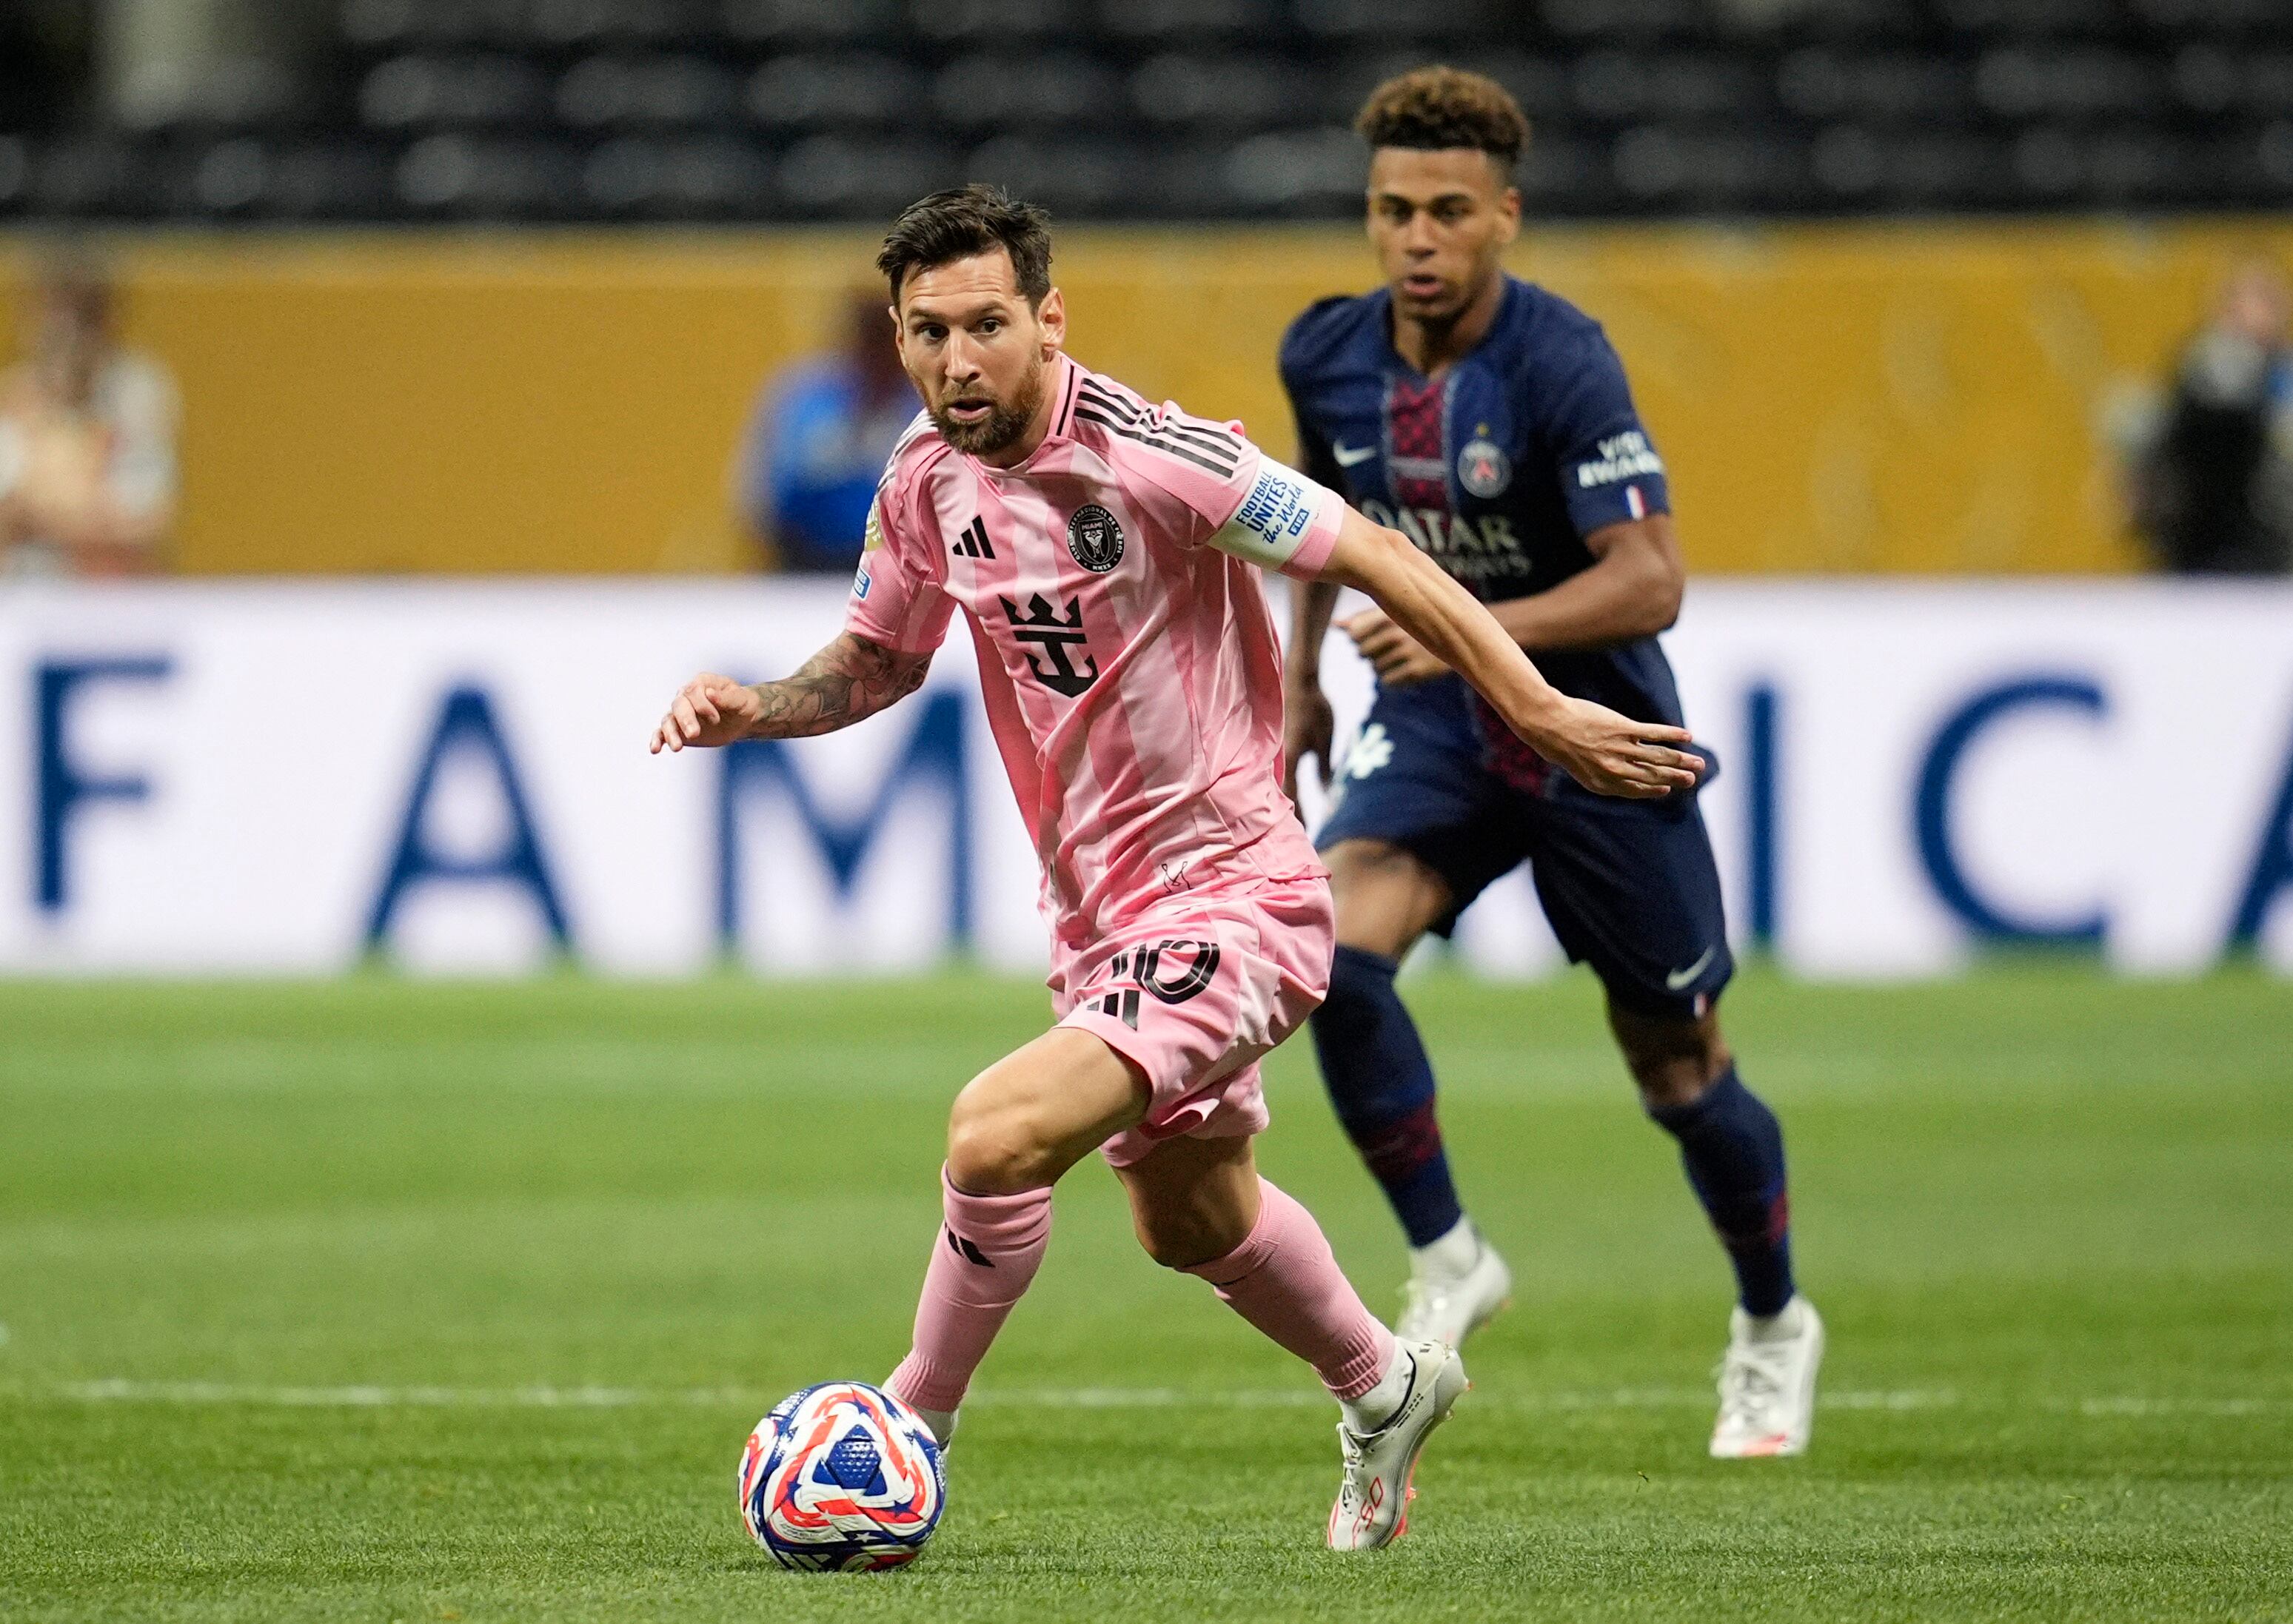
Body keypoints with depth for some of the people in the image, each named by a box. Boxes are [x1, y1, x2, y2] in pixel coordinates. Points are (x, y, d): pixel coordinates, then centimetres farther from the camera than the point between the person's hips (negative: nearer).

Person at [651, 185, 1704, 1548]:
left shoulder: (1148, 458, -23)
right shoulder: (928, 478, -1)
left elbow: (1375, 560, -17)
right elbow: (879, 659, 16)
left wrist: (1542, 715, -18)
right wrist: (753, 708, -3)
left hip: (1234, 900, -9)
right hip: (1098, 913, 9)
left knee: (998, 1134, -26)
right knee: (1190, 1218, 27)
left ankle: (913, 1429, -5)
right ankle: (1385, 1391, 53)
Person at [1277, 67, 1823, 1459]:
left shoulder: (1560, 364, -23)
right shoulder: (1329, 355, -5)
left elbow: (1650, 581, -29)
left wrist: (1478, 630, -41)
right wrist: (1301, 673, 20)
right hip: (1433, 720, 4)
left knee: (1679, 1068, 8)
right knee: (1335, 951, -24)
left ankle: (1775, 1328, 34)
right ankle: (1448, 1262, -7)